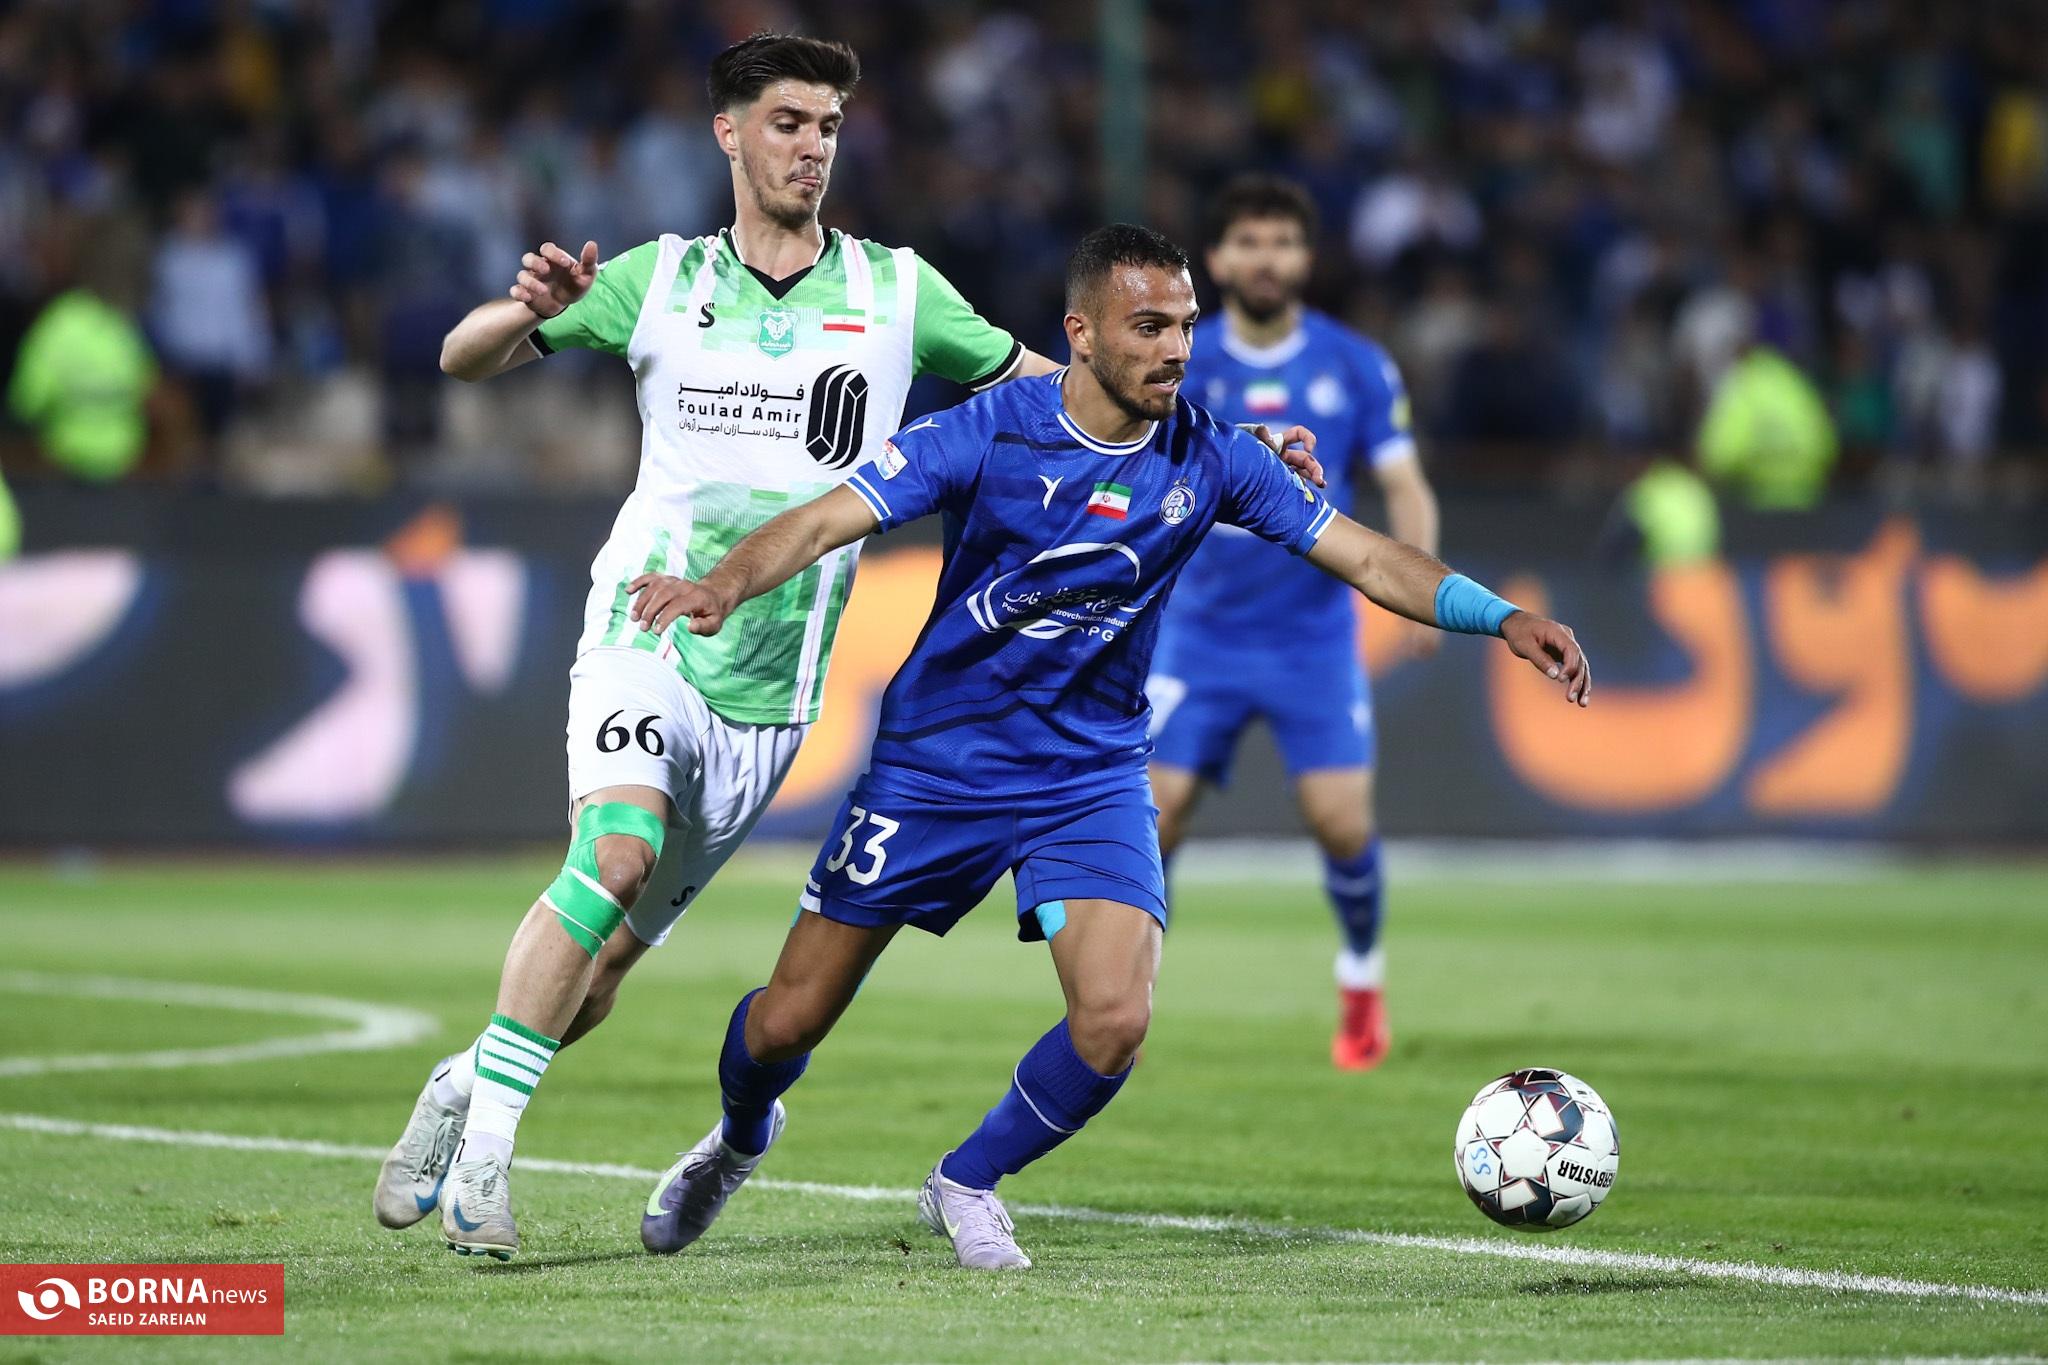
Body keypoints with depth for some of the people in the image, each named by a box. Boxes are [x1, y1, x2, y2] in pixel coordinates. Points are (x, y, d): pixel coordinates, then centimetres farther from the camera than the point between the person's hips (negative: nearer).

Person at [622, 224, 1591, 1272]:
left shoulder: (1208, 459, -7)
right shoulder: (988, 433, -16)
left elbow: (1367, 557, -4)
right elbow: (826, 521, -21)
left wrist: (1502, 617, -17)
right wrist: (727, 585, -40)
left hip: (1092, 779, 2)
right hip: (935, 763, -2)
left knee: (1114, 1021, -20)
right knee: (791, 1020, 4)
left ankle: (967, 1185, 9)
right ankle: (740, 1139, 40)